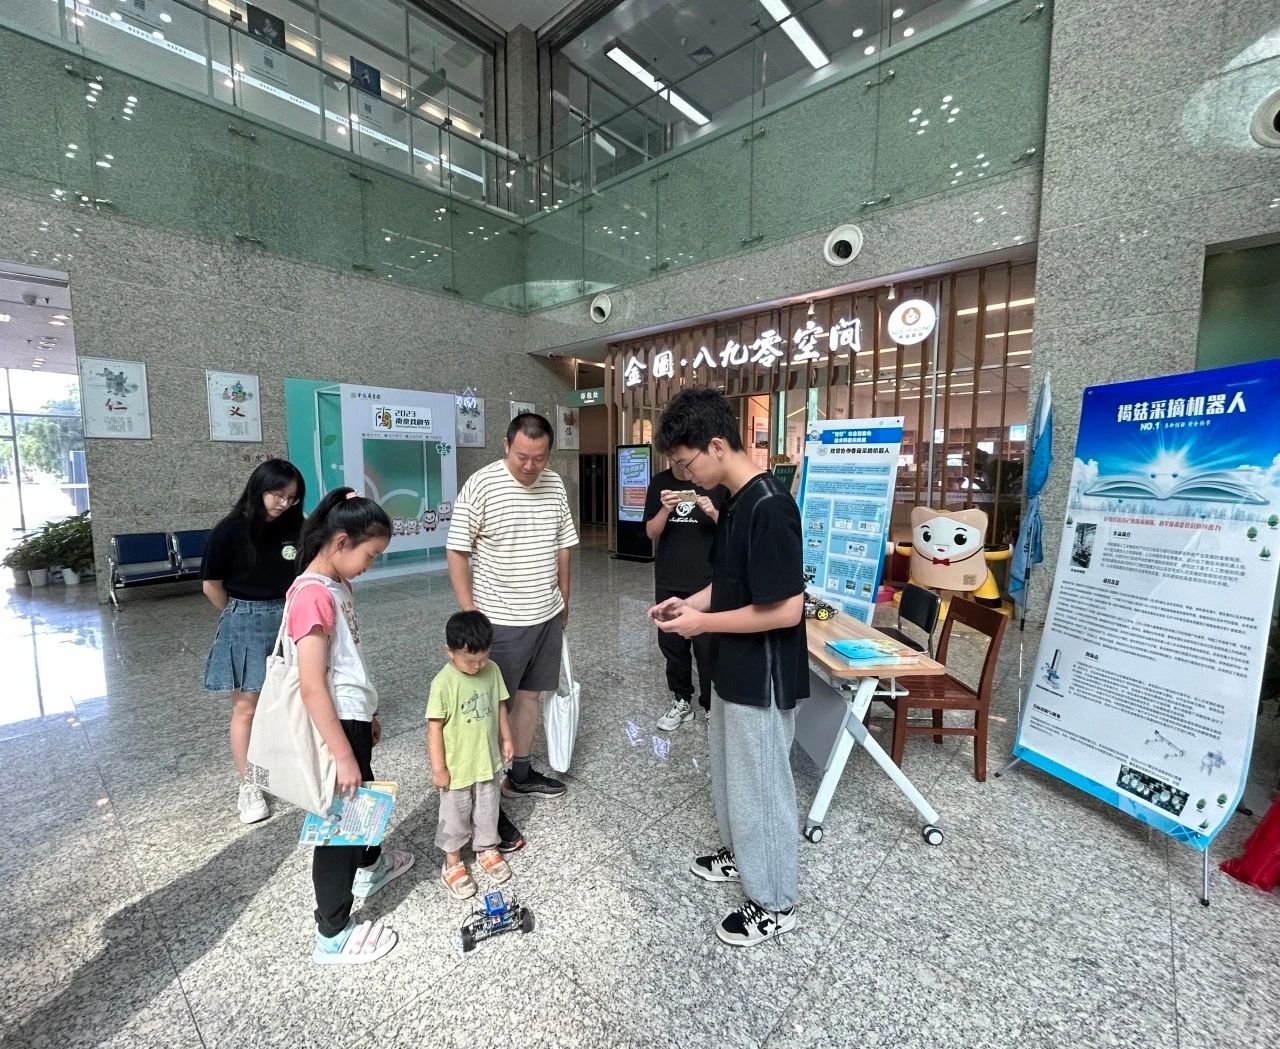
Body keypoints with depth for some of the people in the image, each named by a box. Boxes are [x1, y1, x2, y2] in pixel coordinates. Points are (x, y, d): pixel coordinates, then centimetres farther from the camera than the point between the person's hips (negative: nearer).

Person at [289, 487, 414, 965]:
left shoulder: (336, 585, 4)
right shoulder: (313, 595, -26)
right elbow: (312, 686, -26)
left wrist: (368, 714, 20)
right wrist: (343, 755, -22)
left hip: (351, 716, 10)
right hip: (334, 726, -9)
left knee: (362, 797, 29)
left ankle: (371, 866, 54)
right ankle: (333, 935, 28)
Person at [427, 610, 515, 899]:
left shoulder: (492, 670, -10)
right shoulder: (443, 683, -25)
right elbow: (434, 727, -18)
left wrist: (506, 738, 9)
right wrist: (439, 767, -14)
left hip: (488, 760, 4)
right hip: (457, 767, -4)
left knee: (487, 810, 23)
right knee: (455, 816, 18)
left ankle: (486, 848, 46)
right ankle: (452, 863, 39)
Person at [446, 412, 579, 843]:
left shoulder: (555, 486, 3)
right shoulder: (481, 485, -15)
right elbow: (457, 553, -11)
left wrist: (563, 601, 15)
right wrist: (469, 614, -14)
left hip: (547, 616, 6)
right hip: (500, 621, -6)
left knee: (530, 694, 18)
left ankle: (520, 774, 37)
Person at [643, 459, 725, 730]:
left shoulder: (717, 481, -5)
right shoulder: (660, 482, 3)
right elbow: (651, 533, 0)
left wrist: (714, 513, -22)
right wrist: (666, 509, -19)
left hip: (707, 581, -3)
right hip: (668, 581, 3)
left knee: (708, 647, 1)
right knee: (671, 644, 12)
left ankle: (712, 706, 21)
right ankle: (681, 701, 31)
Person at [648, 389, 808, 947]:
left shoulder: (768, 507, -26)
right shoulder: (734, 502, 4)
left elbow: (785, 609, -27)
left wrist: (703, 622, -19)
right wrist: (689, 601, 0)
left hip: (762, 678, -9)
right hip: (732, 669, 10)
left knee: (760, 786, 10)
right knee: (729, 772, 26)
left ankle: (774, 905, 34)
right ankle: (739, 853, 51)